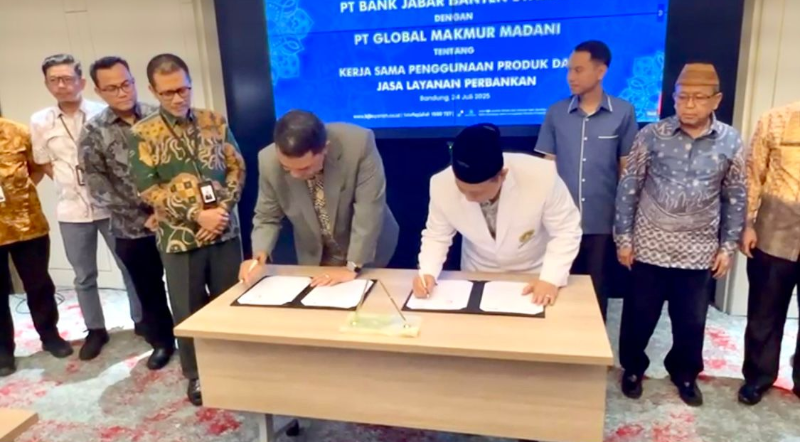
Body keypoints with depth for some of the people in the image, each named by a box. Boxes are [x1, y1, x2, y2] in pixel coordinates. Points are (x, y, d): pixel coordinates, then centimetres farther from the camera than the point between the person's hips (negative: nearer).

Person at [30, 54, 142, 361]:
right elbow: (46, 165, 10)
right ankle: (95, 330, 28)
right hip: (72, 210, 2)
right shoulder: (40, 122, 1)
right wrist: (71, 184, -2)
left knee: (130, 267, 10)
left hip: (111, 205, -2)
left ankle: (141, 320, 27)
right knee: (84, 277, 12)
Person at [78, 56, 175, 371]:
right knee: (149, 290, 15)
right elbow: (99, 189, -5)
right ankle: (162, 342, 36)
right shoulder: (93, 133, -2)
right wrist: (143, 217, -10)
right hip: (132, 230, 1)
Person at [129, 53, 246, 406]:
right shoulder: (142, 134, -3)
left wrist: (223, 209, -11)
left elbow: (236, 168, 3)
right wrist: (197, 215, -15)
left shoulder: (215, 122, 4)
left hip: (225, 230, 2)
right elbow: (147, 189, -9)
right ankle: (196, 375, 29)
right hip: (179, 237, -2)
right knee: (188, 310, 10)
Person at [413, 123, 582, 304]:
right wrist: (427, 273, -23)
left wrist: (551, 279, -24)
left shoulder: (542, 177, -31)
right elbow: (436, 236, -8)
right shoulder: (442, 185, -24)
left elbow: (566, 231, -16)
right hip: (477, 278, 1)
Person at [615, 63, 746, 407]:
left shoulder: (730, 142, -2)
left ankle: (685, 374, 38)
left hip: (699, 250, 2)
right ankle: (633, 368, 33)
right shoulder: (651, 135, -7)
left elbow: (735, 198, 6)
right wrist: (623, 237, -4)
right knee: (639, 315, 10)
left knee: (692, 320, 14)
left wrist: (728, 246, 4)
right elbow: (628, 188, -3)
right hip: (650, 245, -1)